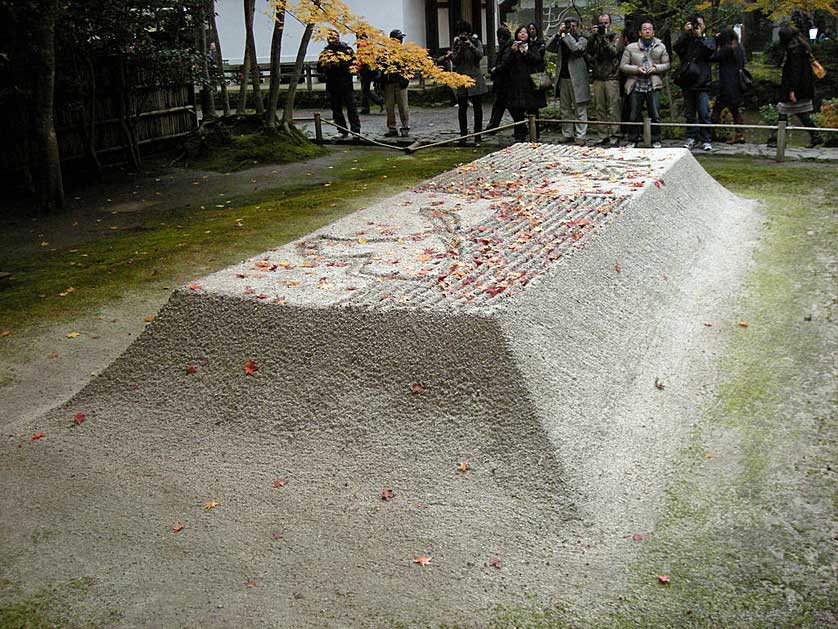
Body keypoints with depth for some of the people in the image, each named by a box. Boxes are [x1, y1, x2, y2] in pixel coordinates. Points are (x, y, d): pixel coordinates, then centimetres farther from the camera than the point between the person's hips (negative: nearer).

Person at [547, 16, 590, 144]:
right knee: (565, 110, 10)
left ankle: (580, 137, -4)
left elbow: (575, 48, -18)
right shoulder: (561, 40, 14)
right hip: (563, 79, 5)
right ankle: (568, 135, 17)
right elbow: (549, 48, 0)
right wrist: (559, 33, -4)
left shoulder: (582, 40, 2)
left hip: (576, 80, -5)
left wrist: (566, 34, -9)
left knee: (580, 110, -4)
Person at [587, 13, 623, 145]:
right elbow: (588, 52, 4)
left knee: (613, 108, -6)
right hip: (598, 78, 4)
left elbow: (614, 51, -11)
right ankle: (604, 135, 11)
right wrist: (593, 36, -6)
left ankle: (615, 135, -3)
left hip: (612, 77, -4)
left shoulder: (616, 37, 6)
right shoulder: (595, 37, 16)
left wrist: (604, 38, -14)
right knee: (600, 109, 5)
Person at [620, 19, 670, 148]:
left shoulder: (660, 47, 11)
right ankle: (634, 140, 14)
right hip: (636, 86, 0)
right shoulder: (630, 48, 6)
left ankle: (656, 141, 6)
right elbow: (623, 66, 4)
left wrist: (655, 68, -8)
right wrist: (637, 69, -11)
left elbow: (666, 65, 12)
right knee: (634, 115, 3)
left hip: (653, 85, 0)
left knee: (655, 115, -3)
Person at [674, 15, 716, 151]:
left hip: (702, 83, -2)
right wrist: (685, 33, -13)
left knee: (704, 114, -6)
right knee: (690, 114, 8)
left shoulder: (709, 40, 10)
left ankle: (706, 140, -3)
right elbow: (676, 48, -7)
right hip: (687, 83, 2)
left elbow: (710, 50, -11)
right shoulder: (686, 40, 12)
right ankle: (691, 138, 15)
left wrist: (699, 36, -11)